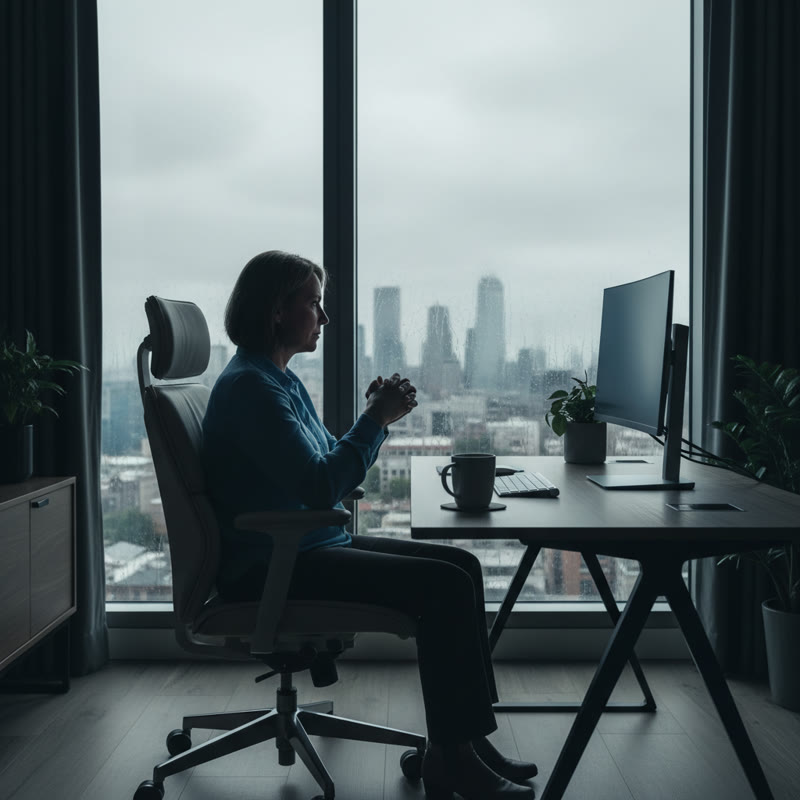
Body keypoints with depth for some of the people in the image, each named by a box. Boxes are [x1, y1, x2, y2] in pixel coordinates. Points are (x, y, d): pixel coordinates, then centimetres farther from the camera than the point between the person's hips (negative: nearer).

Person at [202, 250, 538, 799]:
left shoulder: (281, 379, 15)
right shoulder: (249, 385, -16)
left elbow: (332, 468, 18)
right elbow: (318, 487, -23)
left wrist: (378, 416, 4)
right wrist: (376, 419, -15)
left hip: (312, 545, 10)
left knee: (462, 565, 2)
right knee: (444, 585, -19)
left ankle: (467, 738, 5)